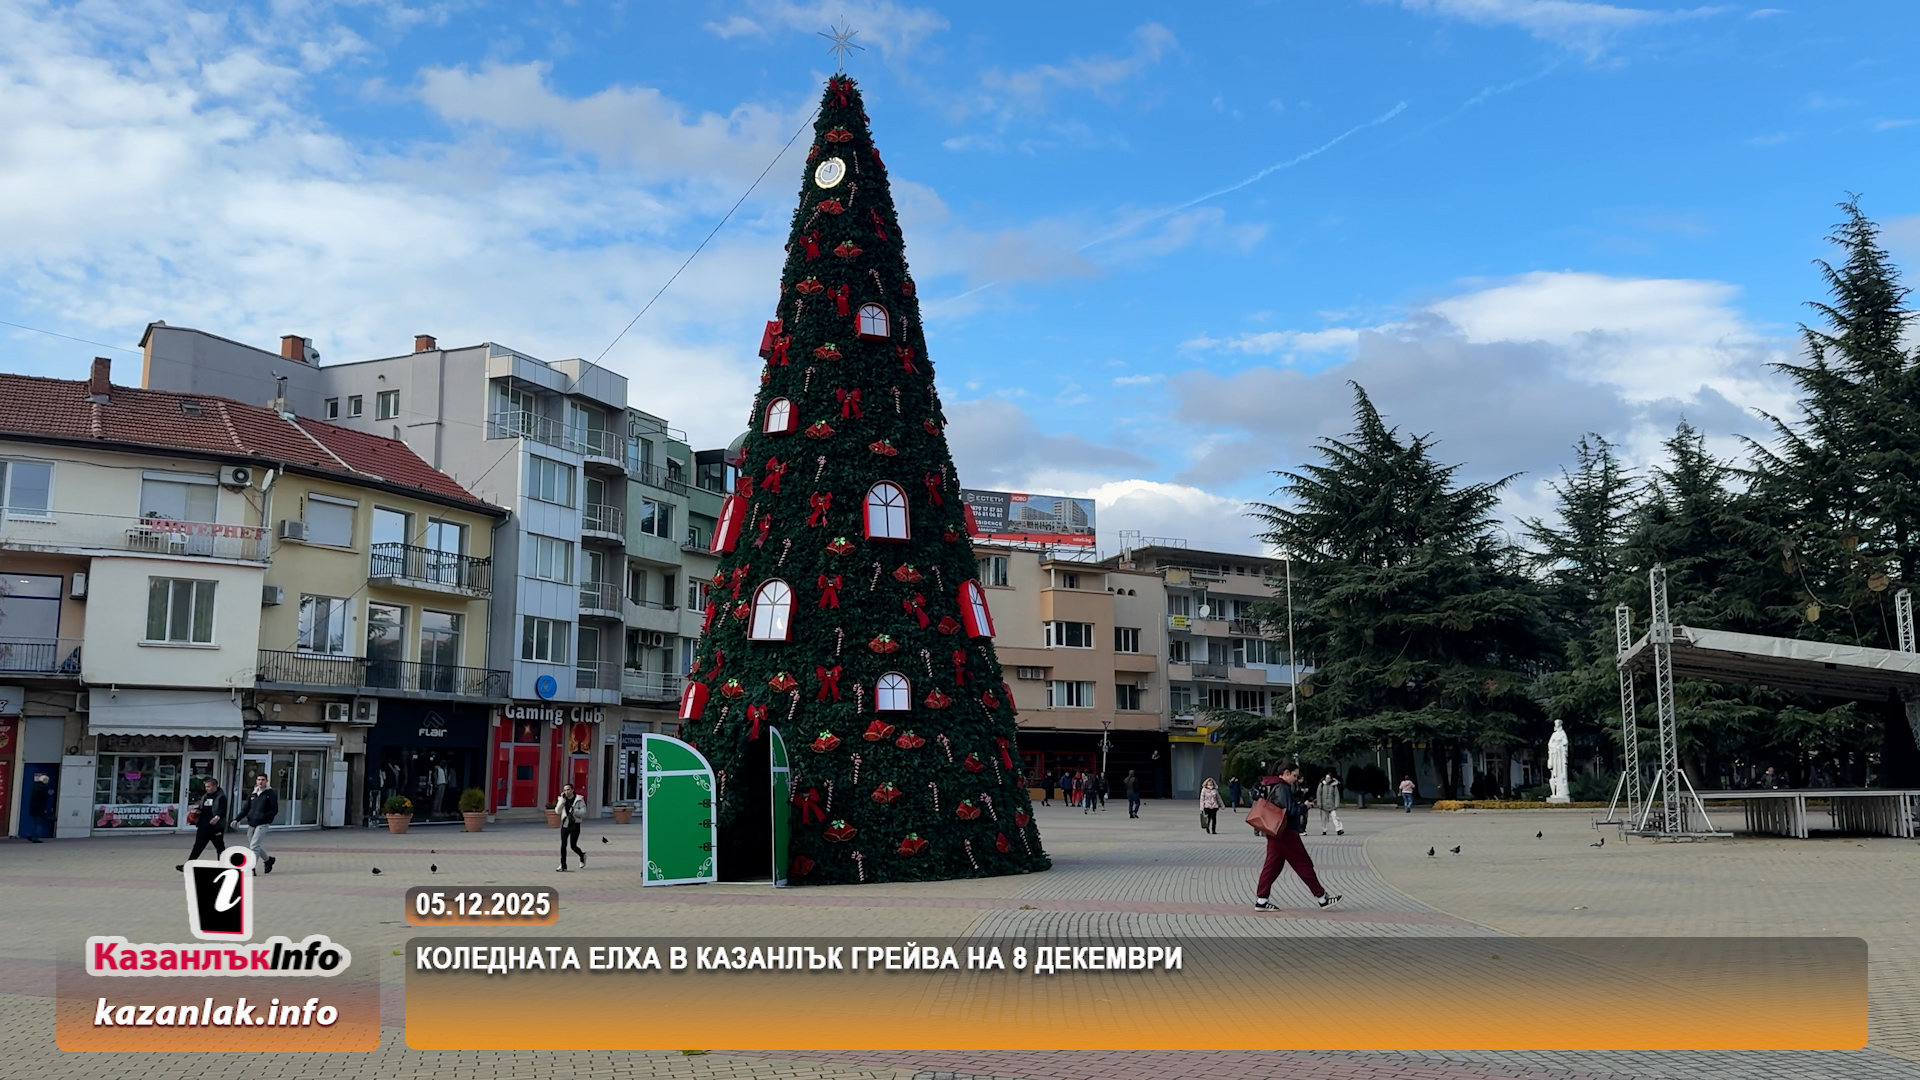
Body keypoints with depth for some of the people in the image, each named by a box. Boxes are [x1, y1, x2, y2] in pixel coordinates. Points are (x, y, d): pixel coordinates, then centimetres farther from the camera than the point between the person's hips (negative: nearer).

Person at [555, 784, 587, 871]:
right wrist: (562, 799, -13)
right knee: (563, 845, -6)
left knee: (573, 846, -2)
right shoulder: (562, 799, 7)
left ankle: (582, 856, 29)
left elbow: (583, 812, -7)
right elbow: (557, 811, -7)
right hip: (565, 825, 3)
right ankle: (563, 866, -2)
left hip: (575, 825, -3)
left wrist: (574, 811, -24)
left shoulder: (579, 799, -3)